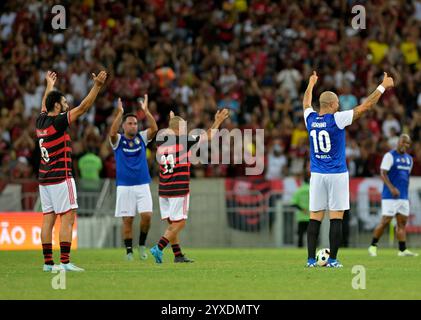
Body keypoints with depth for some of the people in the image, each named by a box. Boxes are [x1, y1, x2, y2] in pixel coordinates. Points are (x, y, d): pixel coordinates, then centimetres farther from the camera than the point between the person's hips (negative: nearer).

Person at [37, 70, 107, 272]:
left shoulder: (41, 121, 8)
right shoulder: (57, 122, -13)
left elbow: (44, 105, 31)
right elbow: (84, 107, -17)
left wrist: (50, 85, 47)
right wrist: (97, 85, -17)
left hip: (44, 178, 8)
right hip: (61, 178, -8)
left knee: (48, 219, 6)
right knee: (67, 218, -8)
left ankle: (48, 262, 4)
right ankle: (65, 262, -15)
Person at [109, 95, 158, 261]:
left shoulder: (142, 138, 8)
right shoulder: (118, 140, 2)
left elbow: (154, 129, -9)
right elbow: (112, 133, -21)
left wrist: (146, 110, -18)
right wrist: (120, 113, -27)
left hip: (142, 185, 1)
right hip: (124, 186, -1)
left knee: (147, 215, -12)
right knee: (127, 220, -2)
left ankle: (142, 244, 8)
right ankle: (129, 250, 6)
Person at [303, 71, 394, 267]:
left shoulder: (310, 119, 2)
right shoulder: (336, 119, -11)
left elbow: (306, 103, 26)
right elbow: (365, 106, -8)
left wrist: (311, 84, 44)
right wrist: (383, 87, 1)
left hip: (317, 175, 5)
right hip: (337, 175, -5)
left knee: (315, 218, 5)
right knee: (336, 218, -1)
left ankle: (311, 259, 3)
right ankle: (332, 260, -3)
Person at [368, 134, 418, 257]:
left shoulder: (409, 159, 16)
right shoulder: (390, 156, -6)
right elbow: (383, 173, -14)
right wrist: (392, 188, -26)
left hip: (404, 196, 7)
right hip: (390, 196, -7)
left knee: (402, 222, 2)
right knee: (385, 221, -9)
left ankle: (402, 250, 1)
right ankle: (373, 246, 3)